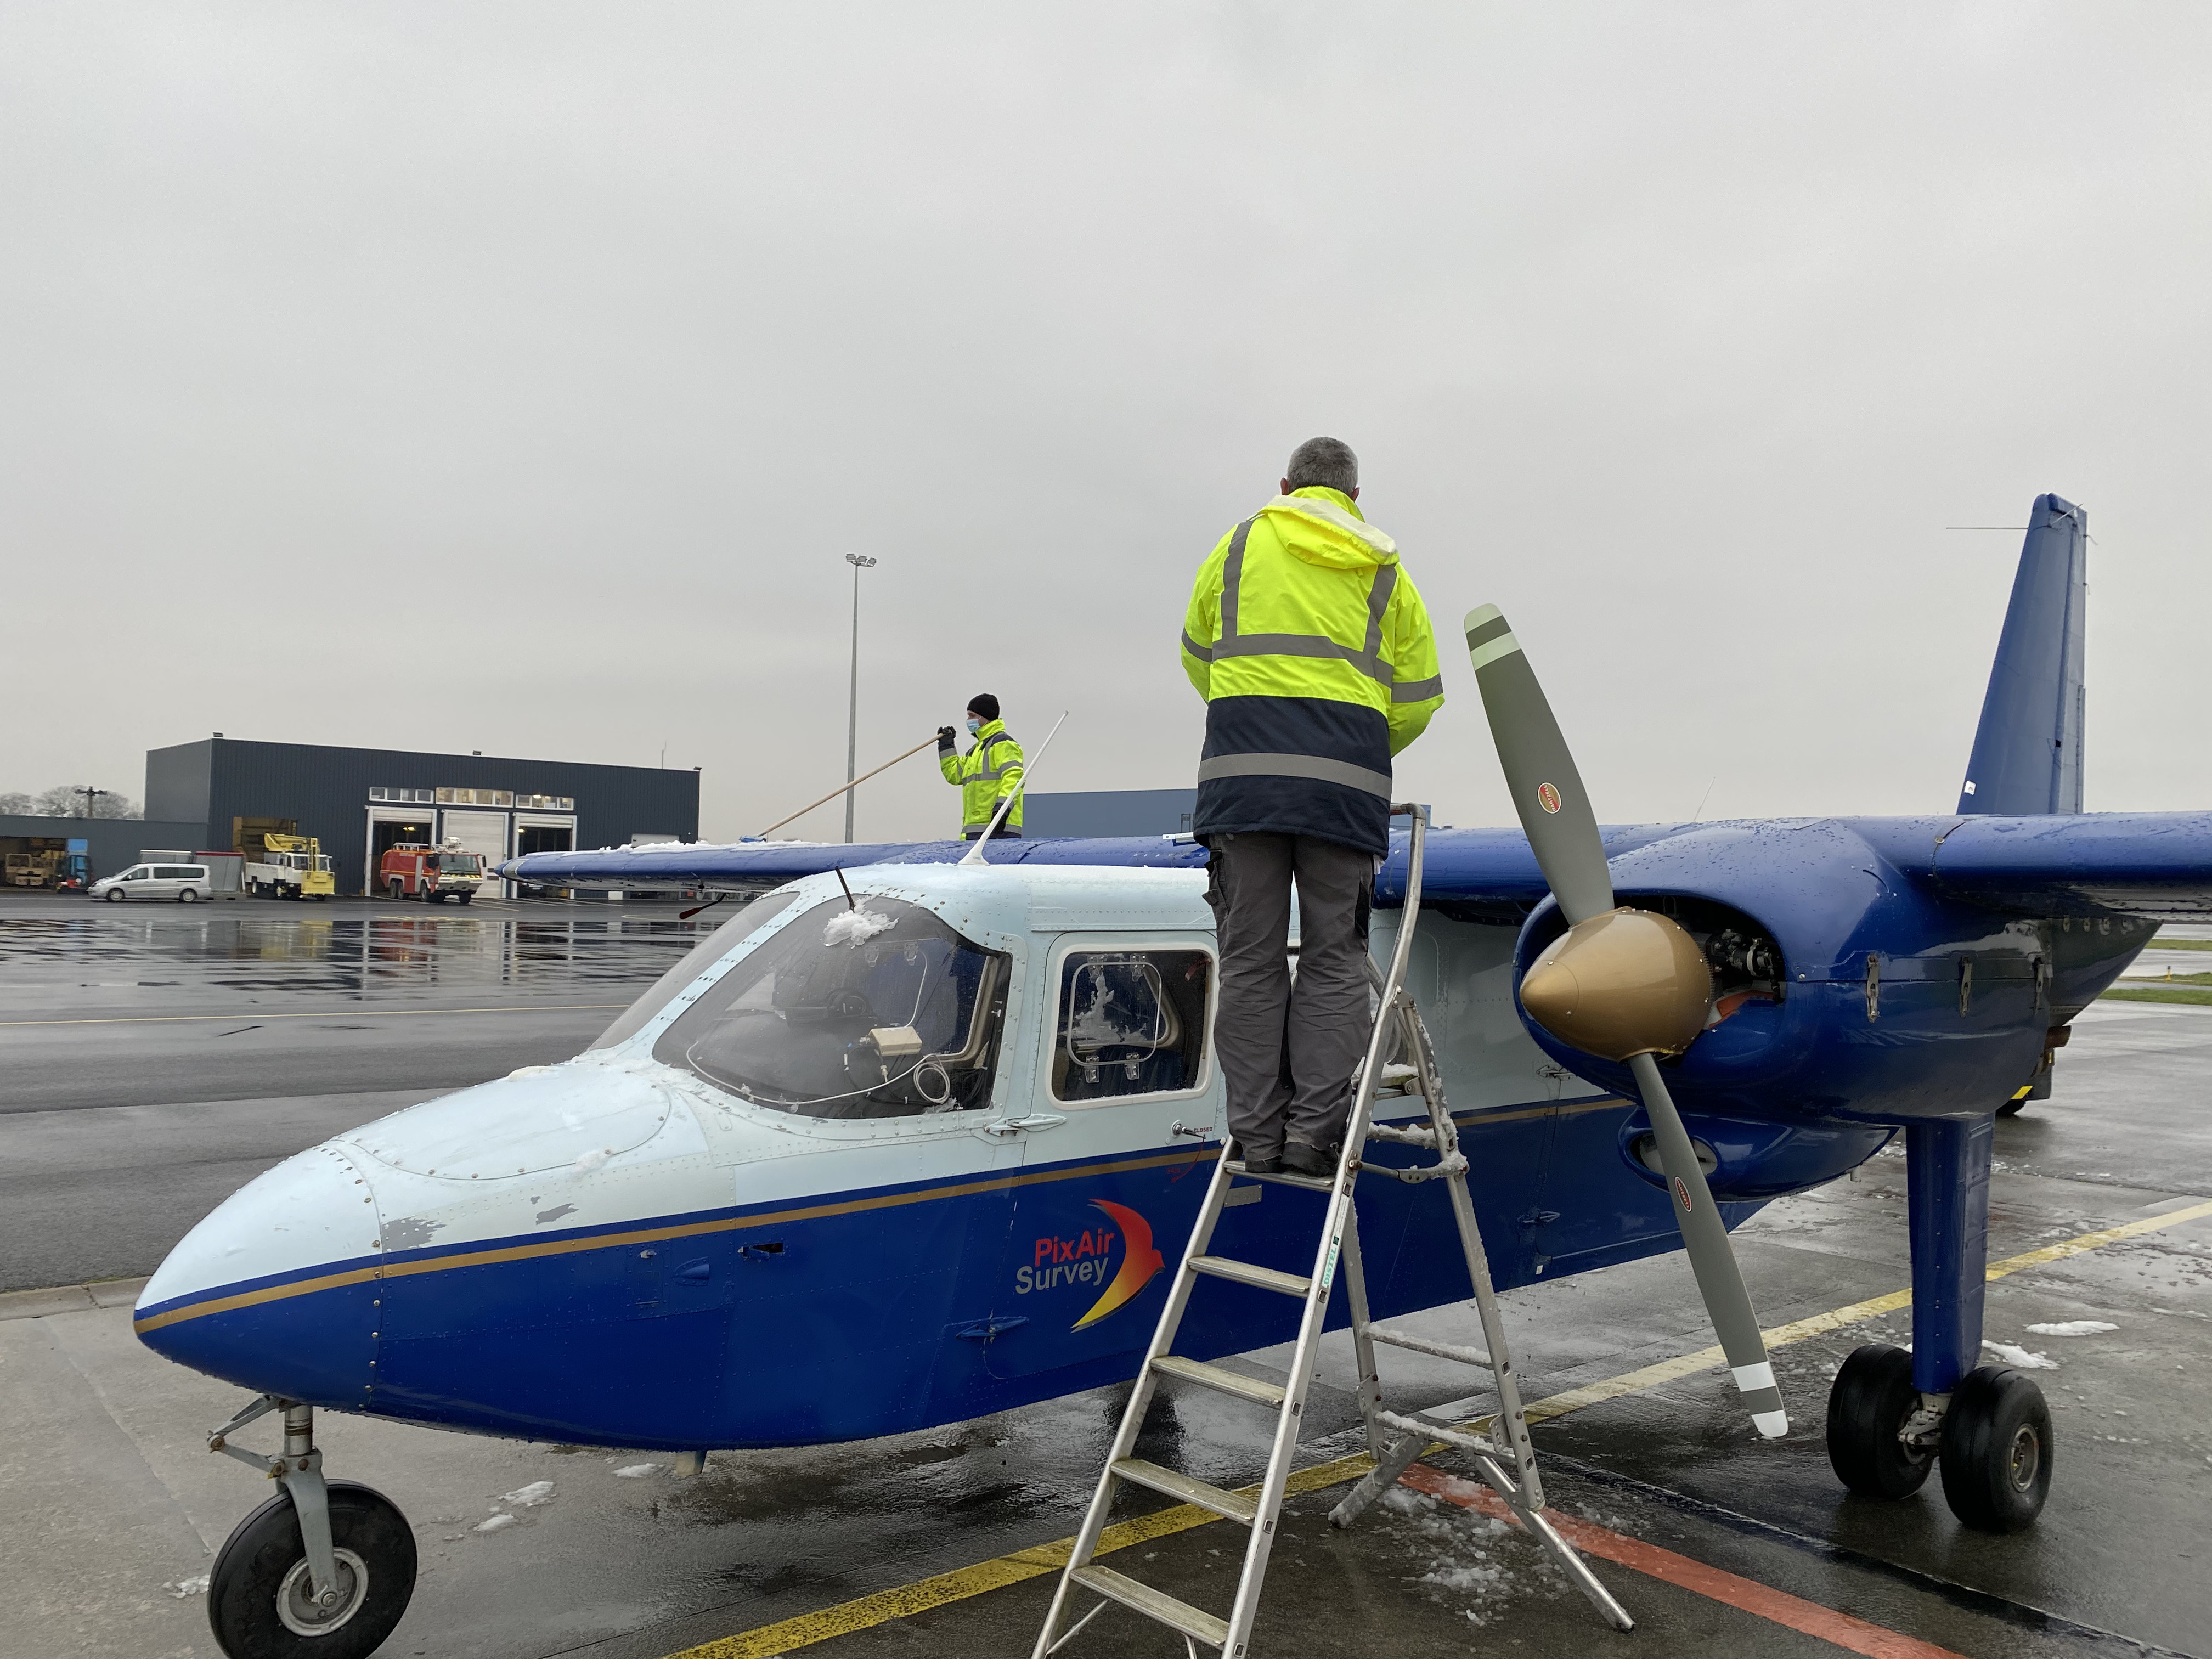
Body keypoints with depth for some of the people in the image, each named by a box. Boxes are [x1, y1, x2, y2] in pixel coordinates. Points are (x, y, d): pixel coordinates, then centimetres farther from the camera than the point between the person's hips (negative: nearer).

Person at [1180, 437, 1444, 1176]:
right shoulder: (1386, 569, 17)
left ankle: (1256, 1133, 4)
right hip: (1346, 781, 0)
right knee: (1334, 958, 6)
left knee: (1251, 958, 4)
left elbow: (1197, 655, 24)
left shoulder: (1239, 546, 16)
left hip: (1242, 770, 0)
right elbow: (1418, 697, 15)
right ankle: (1314, 1129, 0)